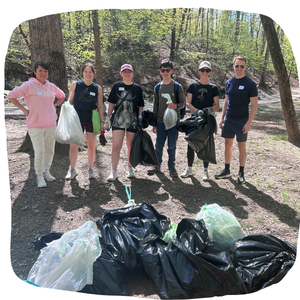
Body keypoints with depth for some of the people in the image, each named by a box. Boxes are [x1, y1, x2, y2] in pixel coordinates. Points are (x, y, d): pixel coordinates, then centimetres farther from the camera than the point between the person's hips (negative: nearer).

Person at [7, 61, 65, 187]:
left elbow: (62, 96, 27)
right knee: (39, 151, -6)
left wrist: (55, 106, 13)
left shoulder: (51, 86, 8)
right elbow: (11, 96, -9)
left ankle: (46, 171, 28)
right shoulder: (29, 85, -7)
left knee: (50, 149, 11)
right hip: (36, 125, -5)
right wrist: (23, 109, -9)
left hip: (51, 124, 5)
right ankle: (39, 176, 10)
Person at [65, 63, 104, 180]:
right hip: (77, 119, 0)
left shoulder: (97, 88, 4)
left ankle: (90, 169, 23)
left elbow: (100, 106, 7)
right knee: (73, 146, 0)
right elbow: (69, 102, 7)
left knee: (91, 146, 7)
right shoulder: (75, 85, 2)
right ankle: (72, 170, 17)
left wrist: (102, 121, 3)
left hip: (92, 120, 1)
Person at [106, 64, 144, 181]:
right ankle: (113, 172, 2)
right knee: (116, 146, -7)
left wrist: (140, 117, -1)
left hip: (132, 121, 1)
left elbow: (141, 106, 11)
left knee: (131, 146, 8)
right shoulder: (116, 86, 7)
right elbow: (111, 103, 9)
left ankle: (130, 168, 26)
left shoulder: (137, 88, 7)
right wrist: (108, 118, 5)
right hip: (118, 120, -1)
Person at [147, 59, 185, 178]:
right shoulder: (158, 87, 8)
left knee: (172, 145, 4)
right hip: (160, 121, 2)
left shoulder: (177, 86, 0)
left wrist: (176, 106, -22)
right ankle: (157, 165, 23)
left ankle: (171, 167, 20)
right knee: (159, 145, 5)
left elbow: (183, 103, 2)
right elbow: (155, 106, 12)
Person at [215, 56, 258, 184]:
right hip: (229, 120, 5)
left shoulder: (250, 84, -8)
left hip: (242, 121, -4)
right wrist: (222, 118, 9)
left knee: (241, 146, 5)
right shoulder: (229, 82, 7)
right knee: (228, 145, 11)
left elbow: (254, 105, -9)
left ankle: (241, 173, 18)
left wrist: (249, 123, -14)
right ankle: (226, 170, 24)